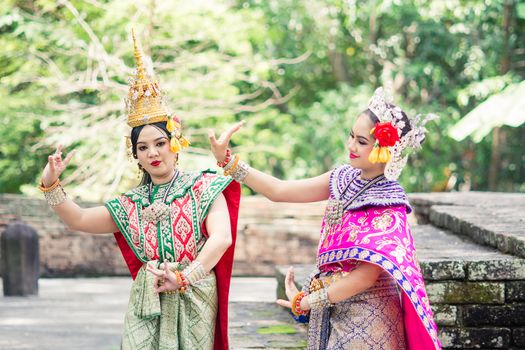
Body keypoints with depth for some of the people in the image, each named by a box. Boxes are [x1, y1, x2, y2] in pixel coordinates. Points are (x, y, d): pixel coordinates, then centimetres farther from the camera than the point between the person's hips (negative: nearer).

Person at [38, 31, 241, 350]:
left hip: (193, 302, -3)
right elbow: (80, 220, 14)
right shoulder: (132, 203, 14)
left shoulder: (203, 188, 0)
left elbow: (221, 237, -14)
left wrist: (185, 277, -23)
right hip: (146, 305, 3)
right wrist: (51, 185, 0)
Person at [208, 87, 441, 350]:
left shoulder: (388, 204, -17)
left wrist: (304, 301, -13)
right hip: (328, 313, 6)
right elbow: (279, 191, 6)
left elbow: (367, 275, -21)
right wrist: (227, 160, -2)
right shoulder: (343, 179, 2)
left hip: (364, 318, -6)